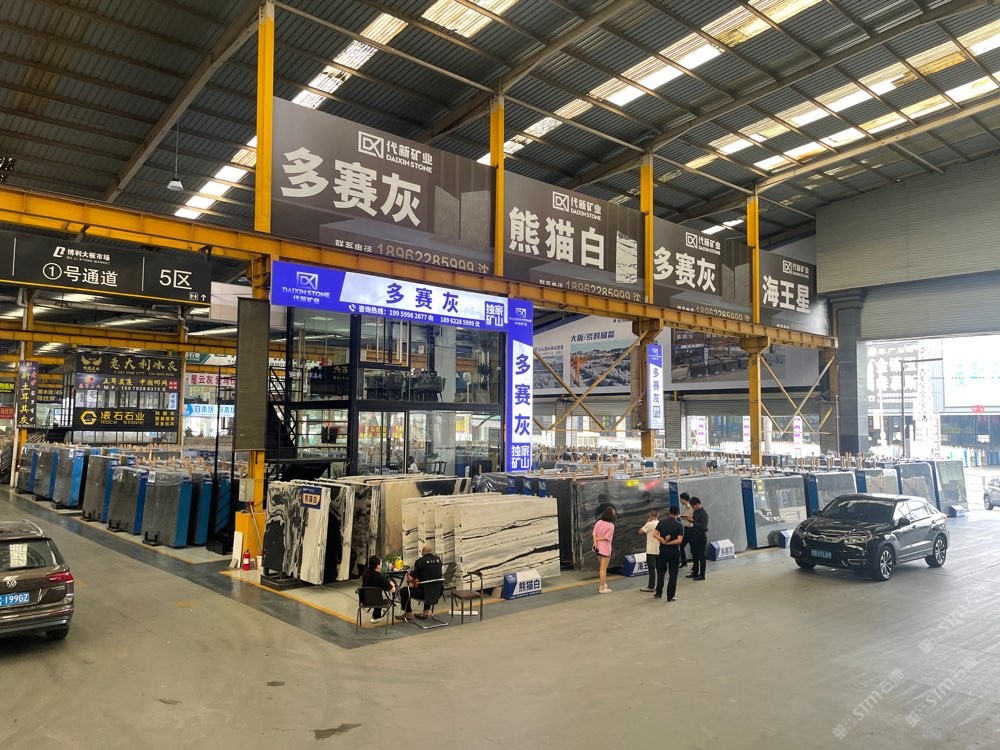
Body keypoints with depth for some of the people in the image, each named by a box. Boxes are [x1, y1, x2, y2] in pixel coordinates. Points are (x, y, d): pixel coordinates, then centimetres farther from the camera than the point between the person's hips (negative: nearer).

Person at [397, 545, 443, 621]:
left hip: (424, 593, -6)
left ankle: (408, 614, 27)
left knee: (403, 591, 15)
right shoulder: (438, 559, 3)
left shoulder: (420, 561, -12)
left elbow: (410, 579, -10)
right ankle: (426, 611, 37)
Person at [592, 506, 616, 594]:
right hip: (605, 549, -6)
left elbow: (594, 535, -3)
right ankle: (602, 588, 10)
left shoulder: (599, 522, 3)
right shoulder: (611, 525, -14)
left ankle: (603, 584, 32)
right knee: (603, 569, 3)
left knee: (602, 568, 22)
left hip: (598, 548, 6)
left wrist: (595, 543, -8)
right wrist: (598, 539, -4)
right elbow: (607, 538, -17)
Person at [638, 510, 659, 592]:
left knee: (651, 569, -1)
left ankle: (650, 586, 3)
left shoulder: (649, 524, -16)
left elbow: (640, 532, -9)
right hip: (659, 550, 6)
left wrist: (647, 522, -4)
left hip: (651, 551, -6)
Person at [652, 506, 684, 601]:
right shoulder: (679, 525, -8)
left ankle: (658, 593, 19)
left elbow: (655, 534, -10)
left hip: (663, 551, 2)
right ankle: (670, 596, 7)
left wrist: (663, 541, -15)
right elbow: (679, 540, -17)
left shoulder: (662, 522, -1)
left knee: (661, 571, 18)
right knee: (673, 574, 6)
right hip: (674, 552, -2)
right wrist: (668, 543, -13)